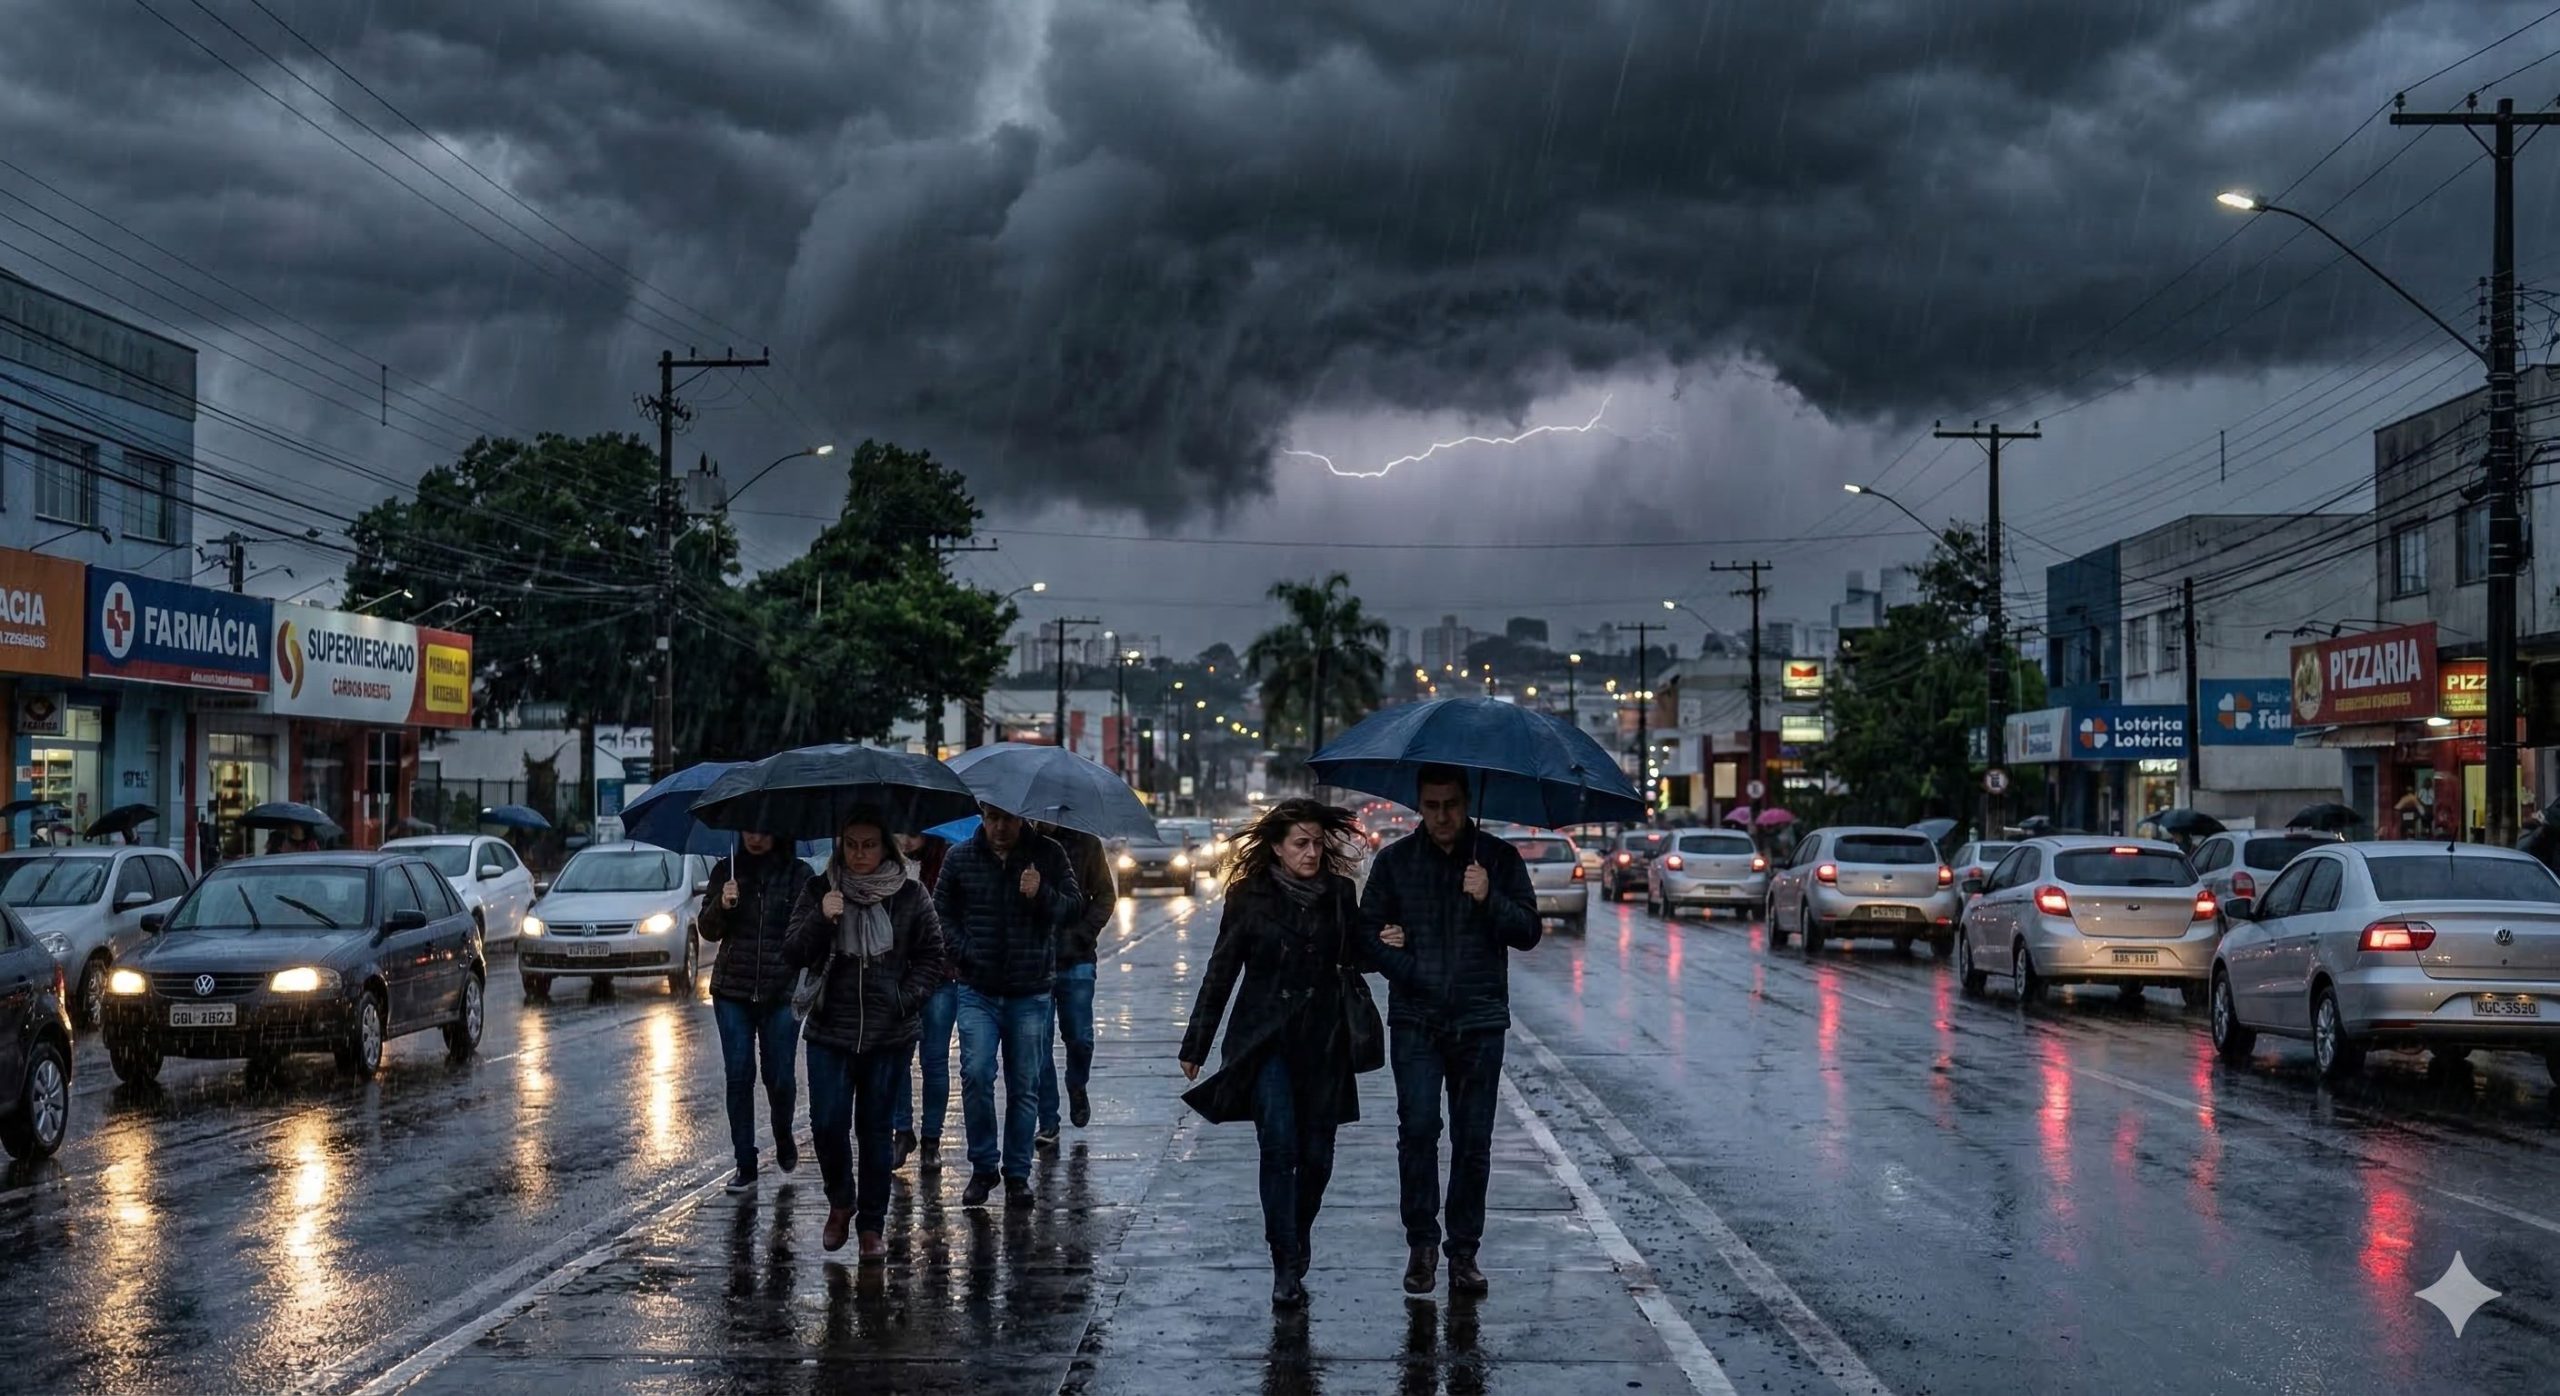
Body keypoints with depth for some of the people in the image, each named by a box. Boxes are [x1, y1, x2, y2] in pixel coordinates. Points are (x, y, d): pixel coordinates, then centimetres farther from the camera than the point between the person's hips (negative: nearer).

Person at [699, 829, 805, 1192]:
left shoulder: (798, 874, 0)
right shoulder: (726, 870, 5)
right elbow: (709, 931, 6)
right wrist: (721, 906, -15)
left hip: (782, 990, -2)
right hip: (733, 991, 2)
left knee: (779, 1075, 1)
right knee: (739, 1077, 1)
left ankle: (784, 1140, 30)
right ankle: (745, 1165, 6)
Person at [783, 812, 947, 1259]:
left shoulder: (910, 895, 0)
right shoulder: (818, 890, 1)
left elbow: (931, 957, 6)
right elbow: (793, 955, -2)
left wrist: (904, 1000, -7)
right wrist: (820, 920, -19)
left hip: (888, 1036, 0)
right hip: (830, 1031, 1)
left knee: (875, 1129, 5)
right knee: (827, 1125, -5)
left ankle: (872, 1224, 16)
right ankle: (840, 1201, 22)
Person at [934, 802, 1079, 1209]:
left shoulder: (1049, 856, 4)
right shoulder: (960, 858, 5)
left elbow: (1072, 907, 2)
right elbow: (941, 912, 11)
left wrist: (1041, 895, -17)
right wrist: (964, 953, -3)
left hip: (1030, 993, 0)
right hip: (978, 991, 0)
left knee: (1025, 1086, 4)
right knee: (976, 1074, -13)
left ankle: (1018, 1174, 16)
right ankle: (983, 1167, 3)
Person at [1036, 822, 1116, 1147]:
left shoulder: (1086, 843, 4)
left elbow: (1106, 894, 6)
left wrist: (1083, 934, -6)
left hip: (1077, 960, 0)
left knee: (1079, 1038, 0)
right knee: (1039, 1042, -1)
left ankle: (1077, 1088, 32)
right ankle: (1048, 1123, 7)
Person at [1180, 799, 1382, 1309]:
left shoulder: (1339, 893, 5)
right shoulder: (1250, 897, -1)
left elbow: (1354, 957, 18)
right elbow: (1221, 972, 4)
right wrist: (1196, 1044, 6)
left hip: (1323, 1041, 2)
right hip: (1267, 1038, -2)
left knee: (1316, 1155, 3)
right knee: (1279, 1147, -14)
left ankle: (1296, 1243, 27)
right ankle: (1287, 1267, -11)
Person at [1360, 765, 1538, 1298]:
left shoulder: (1499, 859, 5)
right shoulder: (1395, 861, 7)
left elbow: (1528, 933, 0)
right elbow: (1367, 928, 13)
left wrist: (1489, 899, -17)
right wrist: (1381, 945, -10)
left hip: (1480, 1020, 0)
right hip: (1415, 1019, 0)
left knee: (1473, 1141, 2)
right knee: (1418, 1128, -12)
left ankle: (1464, 1252, 12)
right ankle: (1421, 1243, 1)